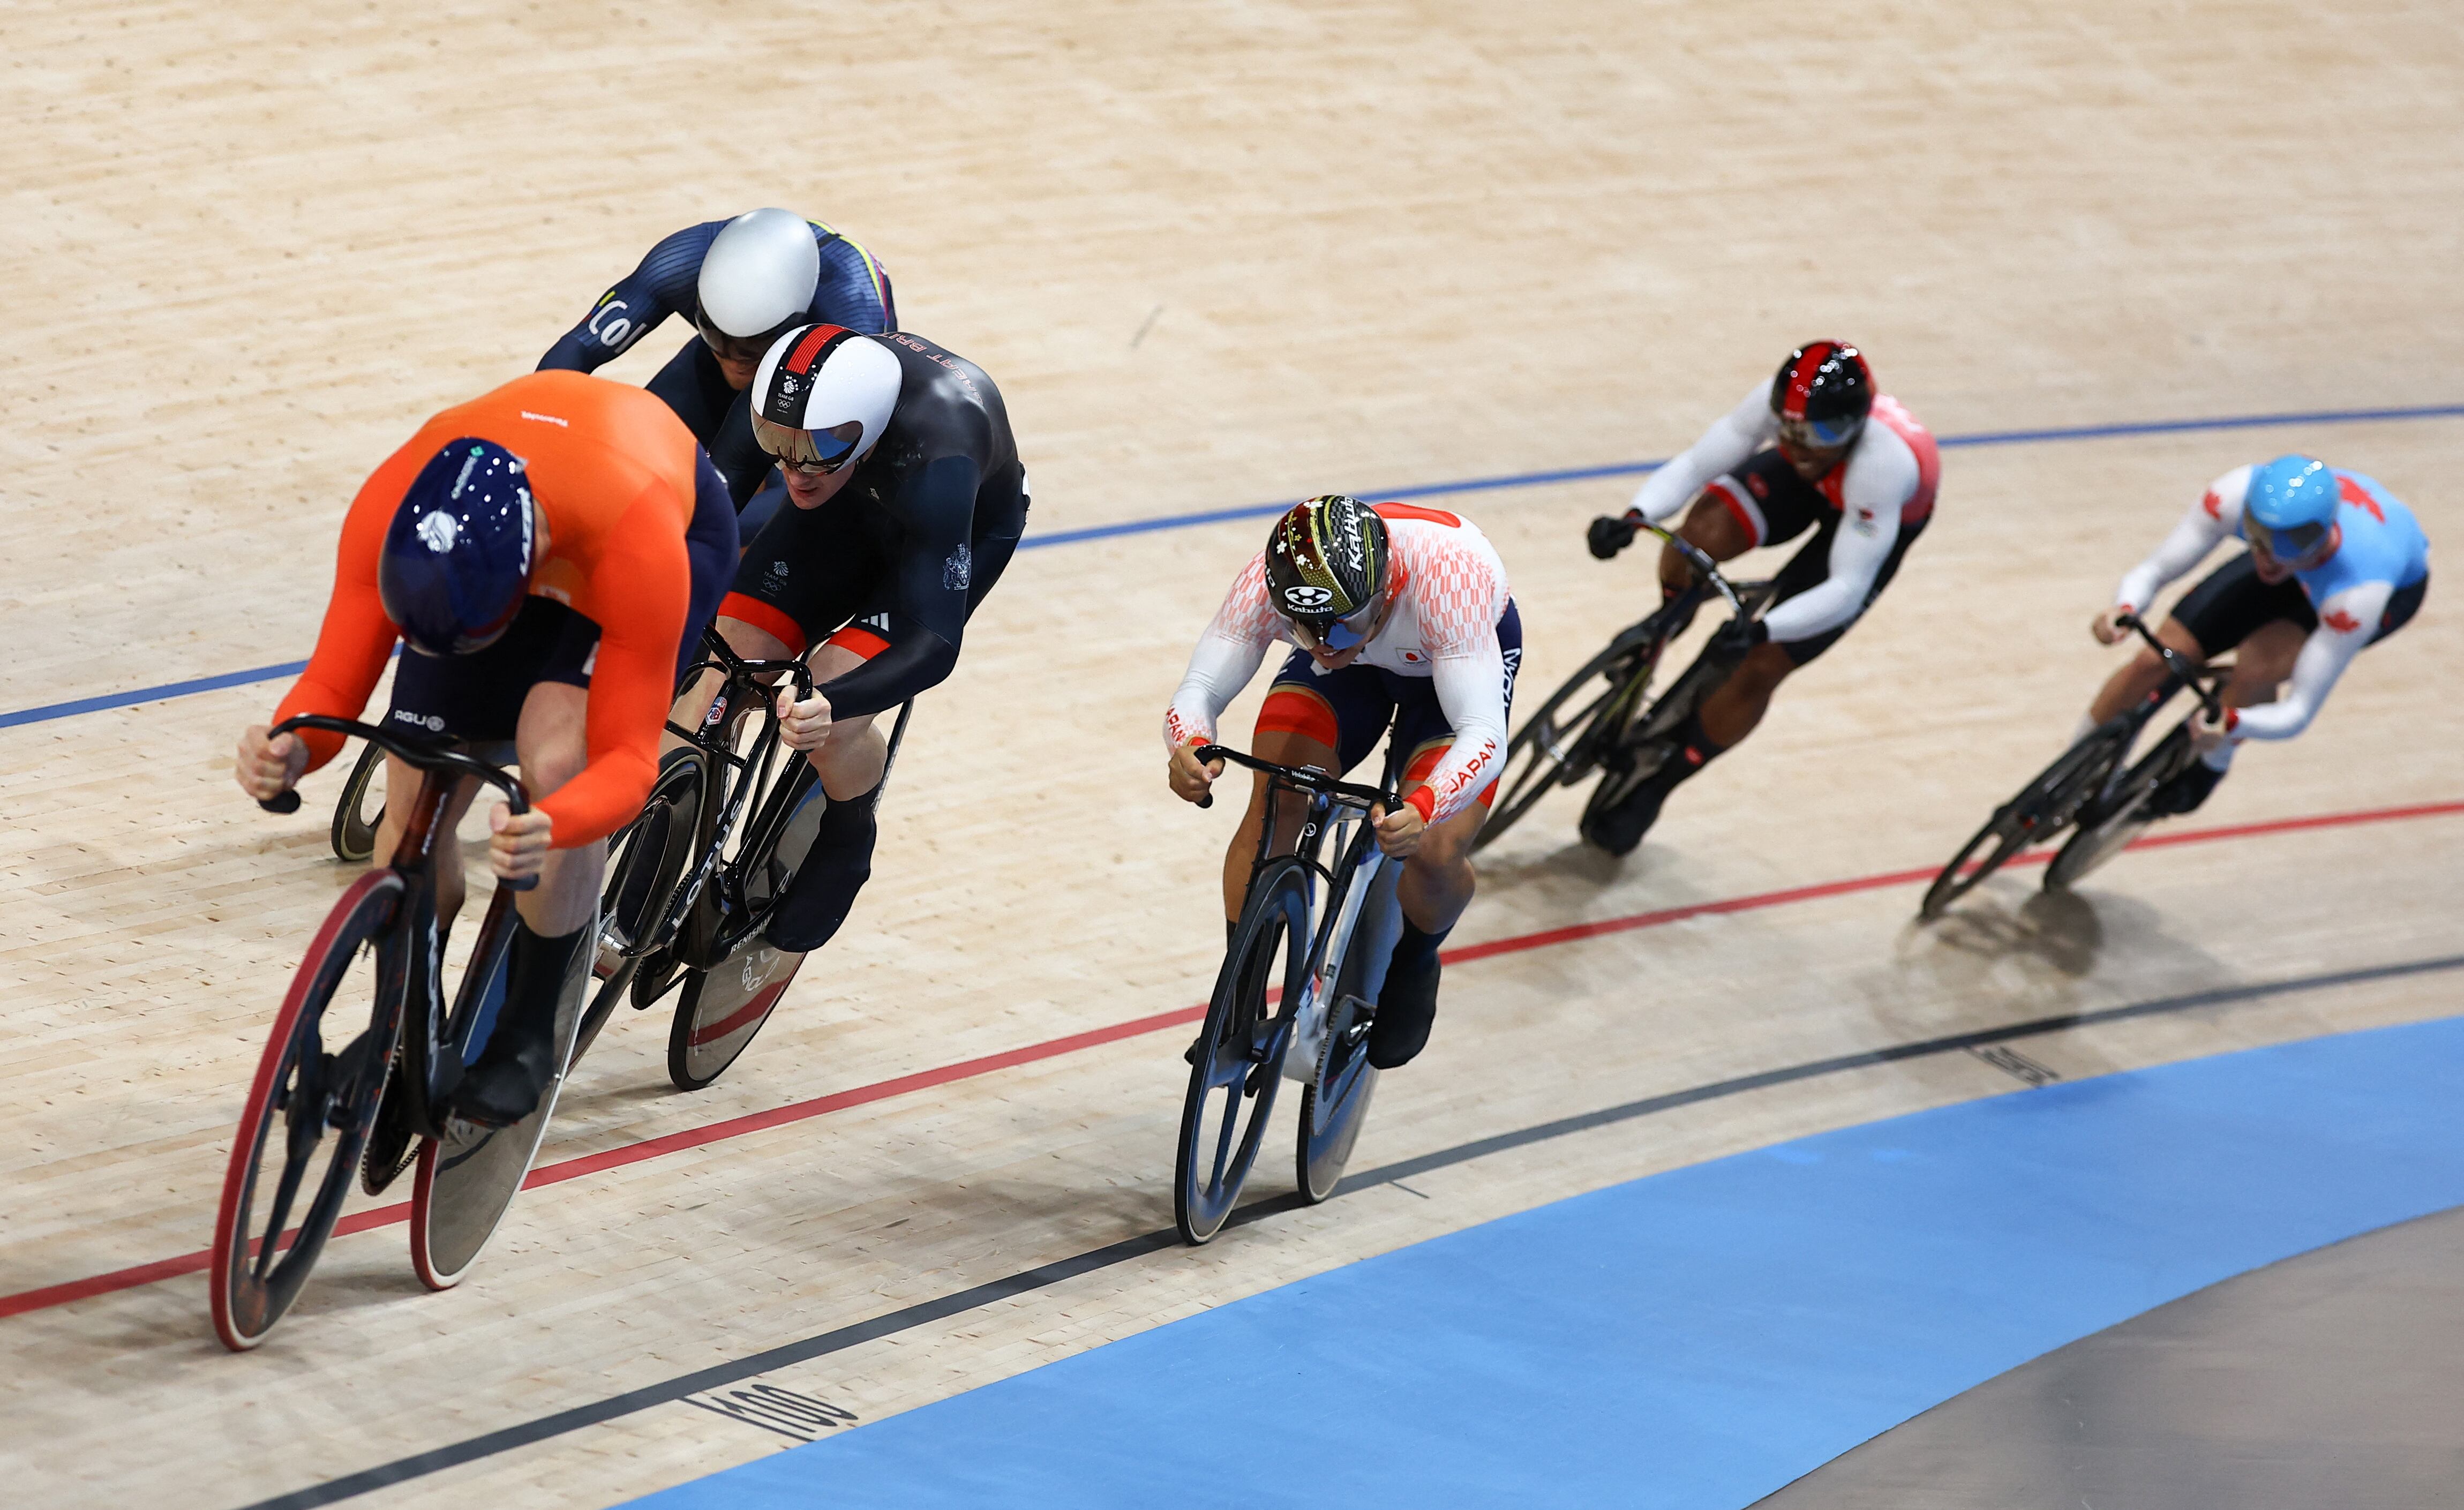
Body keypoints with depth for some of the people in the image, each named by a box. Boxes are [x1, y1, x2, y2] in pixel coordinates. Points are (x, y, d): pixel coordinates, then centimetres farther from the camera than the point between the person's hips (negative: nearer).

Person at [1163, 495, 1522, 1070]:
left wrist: (1422, 809, -66)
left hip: (1459, 660, -2)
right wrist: (1188, 748, -57)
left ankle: (1414, 965, 15)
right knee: (1272, 811, -20)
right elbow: (1198, 692, -33)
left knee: (1436, 853, -19)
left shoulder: (1448, 576, -44)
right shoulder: (1266, 581, -36)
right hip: (1355, 673, 3)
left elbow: (1483, 735, -47)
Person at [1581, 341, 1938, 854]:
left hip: (1884, 522, -3)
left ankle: (1651, 791, 10)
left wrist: (1762, 630, -57)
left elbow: (1847, 588, -43)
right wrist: (1634, 518, -50)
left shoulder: (1882, 461, -45)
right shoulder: (1778, 403, -35)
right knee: (1702, 531, -29)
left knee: (1761, 667, -11)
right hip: (1803, 486, 4)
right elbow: (1695, 464, -30)